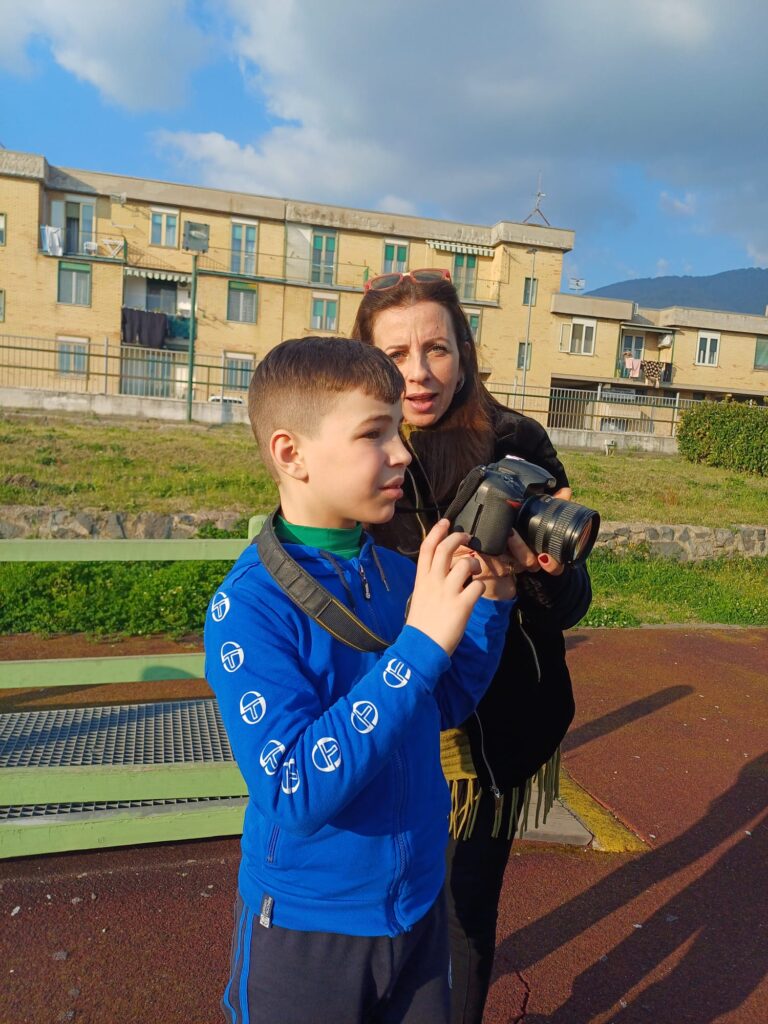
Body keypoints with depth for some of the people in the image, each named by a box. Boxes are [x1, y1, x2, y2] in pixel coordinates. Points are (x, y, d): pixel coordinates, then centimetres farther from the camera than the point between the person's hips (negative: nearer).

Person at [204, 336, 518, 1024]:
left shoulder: (400, 574, -9)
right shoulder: (249, 605, -25)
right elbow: (295, 794, -31)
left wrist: (492, 595, -11)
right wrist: (419, 642, -35)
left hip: (420, 901, 5)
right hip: (307, 927, -4)